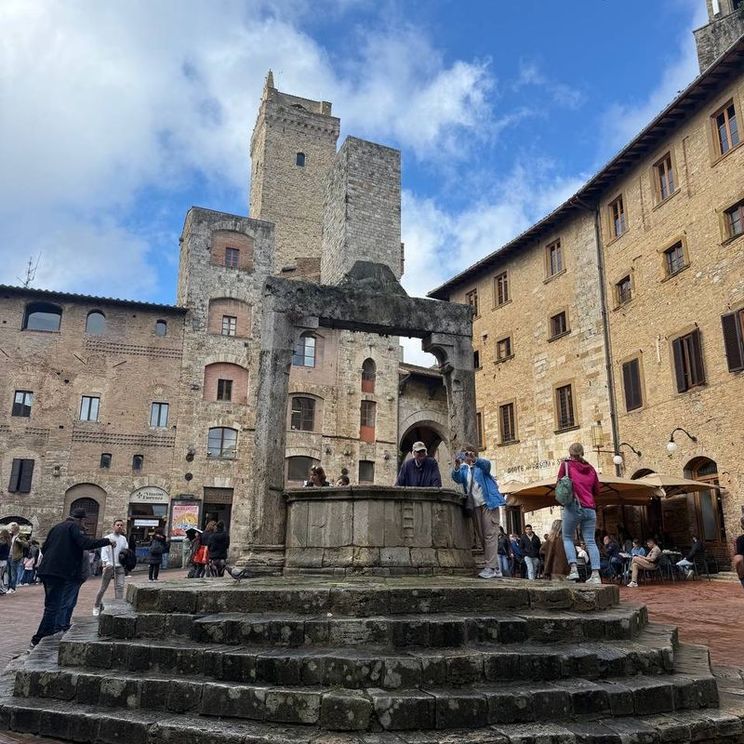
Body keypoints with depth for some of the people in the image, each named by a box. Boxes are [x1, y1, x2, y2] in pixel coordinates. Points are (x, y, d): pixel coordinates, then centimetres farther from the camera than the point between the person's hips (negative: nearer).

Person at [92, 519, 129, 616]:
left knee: (120, 586, -7)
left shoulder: (123, 539, 12)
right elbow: (104, 551, -9)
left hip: (120, 566, 3)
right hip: (109, 566, -3)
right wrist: (107, 563, -23)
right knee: (103, 587, 5)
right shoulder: (108, 537, -1)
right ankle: (96, 606, 24)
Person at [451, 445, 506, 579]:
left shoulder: (481, 464, 5)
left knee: (490, 535, -11)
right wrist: (457, 466, -27)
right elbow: (457, 478, -6)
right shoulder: (463, 469, 14)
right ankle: (496, 569, 14)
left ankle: (490, 567, -15)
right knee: (482, 537, 7)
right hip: (475, 506, 5)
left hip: (488, 503, -5)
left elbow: (487, 464, -19)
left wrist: (474, 459, -39)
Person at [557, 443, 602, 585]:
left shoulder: (566, 464, 0)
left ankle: (573, 569, -9)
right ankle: (595, 575, -6)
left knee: (568, 538, 8)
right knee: (590, 541, 3)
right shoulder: (591, 469, 12)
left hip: (573, 507, -4)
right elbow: (597, 491, 17)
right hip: (590, 509, 4)